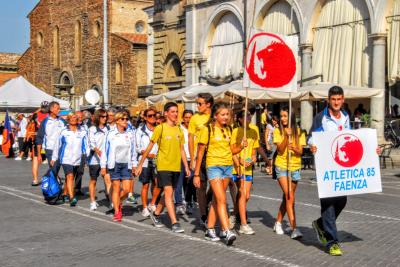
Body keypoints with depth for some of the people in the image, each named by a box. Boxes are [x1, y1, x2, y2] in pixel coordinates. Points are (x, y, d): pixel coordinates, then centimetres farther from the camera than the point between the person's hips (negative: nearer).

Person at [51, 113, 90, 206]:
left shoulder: (82, 132, 3)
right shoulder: (64, 132, 0)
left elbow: (86, 145, 6)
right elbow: (57, 145, 7)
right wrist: (54, 158, 9)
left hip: (77, 160, 3)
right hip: (66, 159, -3)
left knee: (71, 178, 14)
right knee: (69, 176, -16)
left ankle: (66, 194, 33)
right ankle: (72, 198, -22)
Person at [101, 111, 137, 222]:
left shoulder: (129, 135, 7)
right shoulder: (110, 134, -1)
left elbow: (133, 151, 14)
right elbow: (104, 151, 1)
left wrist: (134, 165, 12)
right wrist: (103, 166, -1)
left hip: (126, 164, 3)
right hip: (114, 164, -2)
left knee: (126, 189, -4)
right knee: (116, 188, -1)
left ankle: (118, 203, 25)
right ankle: (117, 212, 8)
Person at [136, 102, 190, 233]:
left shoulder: (179, 129, 9)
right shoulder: (160, 128, -6)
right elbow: (149, 147, -3)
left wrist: (186, 167, 10)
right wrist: (140, 164, -3)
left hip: (176, 167, 6)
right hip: (163, 166, -6)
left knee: (168, 194, 13)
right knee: (169, 193, -12)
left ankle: (156, 214, 34)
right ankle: (175, 223, -12)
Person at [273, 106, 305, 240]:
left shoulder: (298, 132, 2)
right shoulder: (277, 131, -2)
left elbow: (300, 152, -4)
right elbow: (280, 150, -12)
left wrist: (294, 149, -25)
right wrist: (287, 136, -23)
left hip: (295, 167, 3)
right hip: (282, 166, -3)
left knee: (287, 197, 13)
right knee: (290, 197, -14)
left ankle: (278, 222, 32)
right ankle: (294, 228, -17)